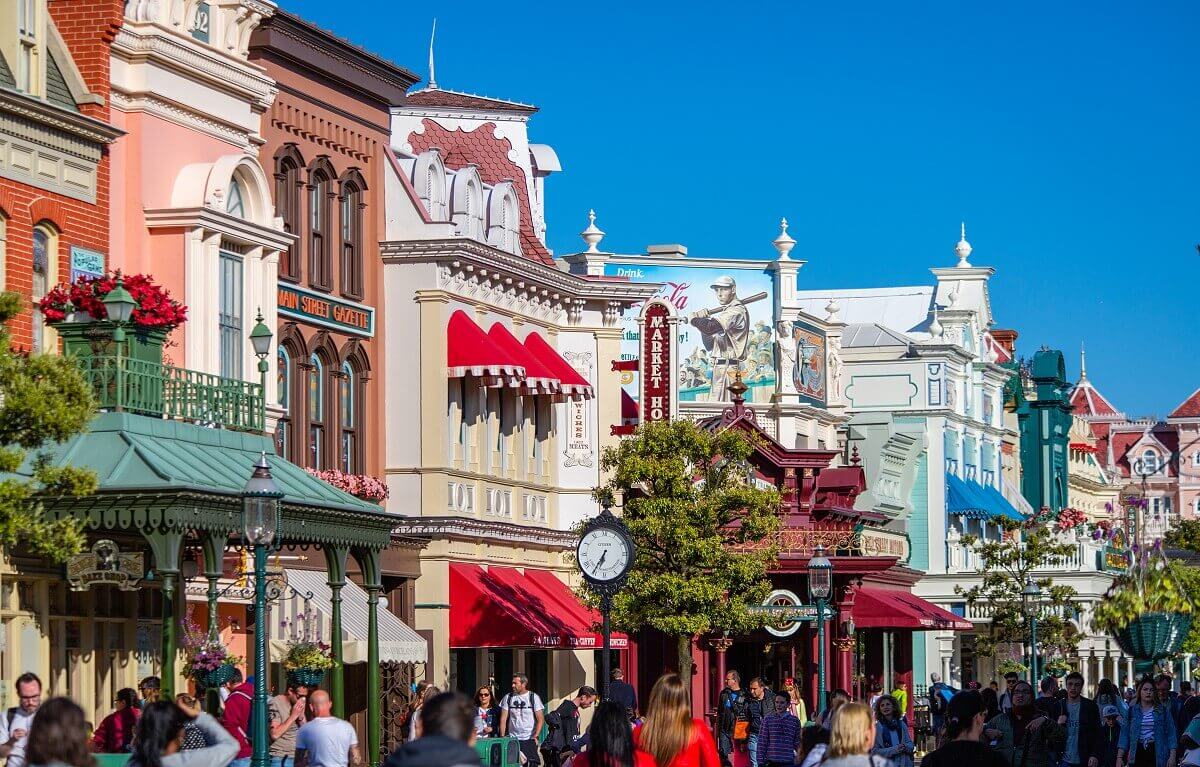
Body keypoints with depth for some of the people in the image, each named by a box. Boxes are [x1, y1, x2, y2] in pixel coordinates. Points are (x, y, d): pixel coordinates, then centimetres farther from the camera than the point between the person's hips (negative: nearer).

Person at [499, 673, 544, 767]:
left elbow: (540, 719, -3)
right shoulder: (508, 698, 7)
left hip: (529, 739, -2)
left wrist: (535, 736, -14)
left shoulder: (533, 697, 0)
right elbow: (503, 719, 6)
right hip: (512, 739, 2)